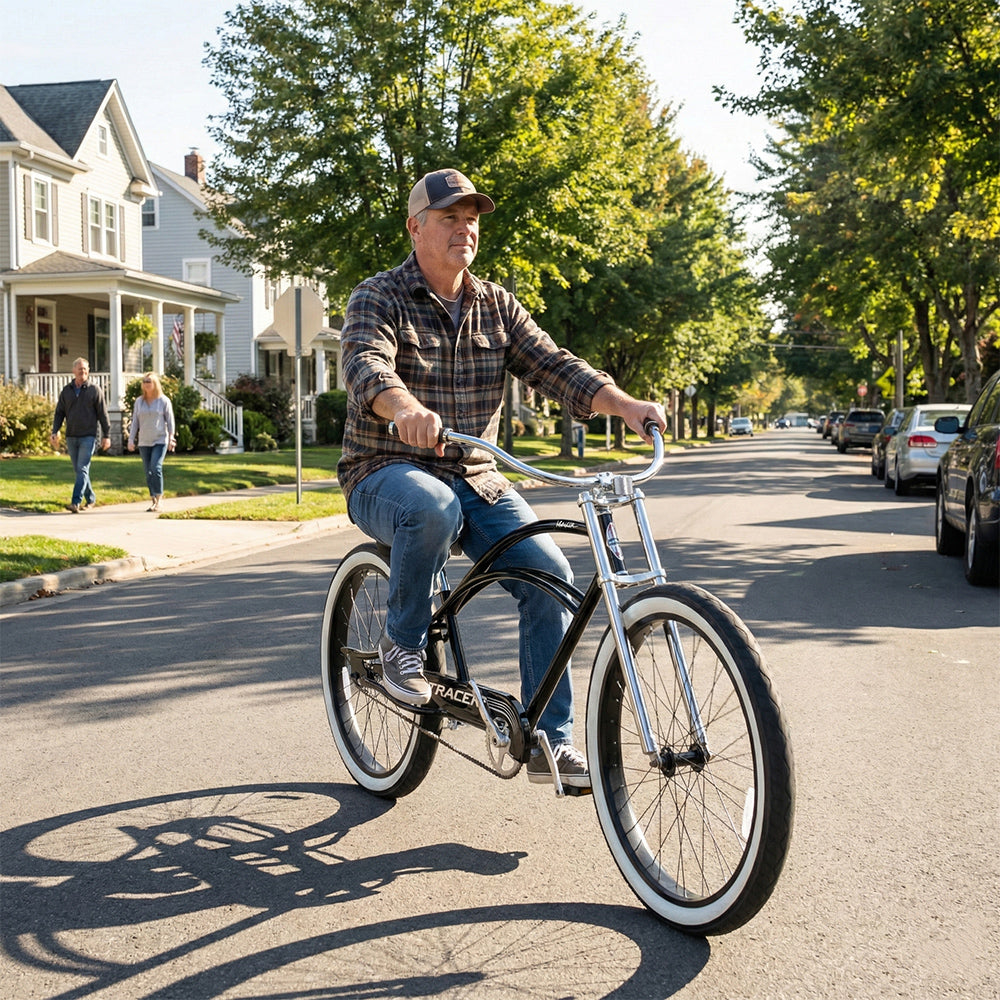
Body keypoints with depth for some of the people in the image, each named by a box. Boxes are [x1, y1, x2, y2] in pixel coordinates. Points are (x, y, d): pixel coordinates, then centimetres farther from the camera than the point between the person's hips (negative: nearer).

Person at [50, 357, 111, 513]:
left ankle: (76, 502, -18)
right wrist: (55, 432, -2)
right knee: (78, 470, 10)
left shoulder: (95, 390, -1)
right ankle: (90, 499, 24)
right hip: (71, 436, 5)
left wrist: (106, 435, -3)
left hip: (88, 436, -5)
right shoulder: (66, 390, 9)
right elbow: (59, 412, 10)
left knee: (82, 469, -12)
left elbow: (103, 414, -1)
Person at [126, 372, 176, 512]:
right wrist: (131, 439, 6)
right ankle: (153, 500, 12)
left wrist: (171, 438, -4)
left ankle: (158, 499, -10)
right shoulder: (139, 401, 10)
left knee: (155, 468, -17)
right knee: (148, 472, 4)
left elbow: (170, 421, 2)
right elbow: (135, 421, 12)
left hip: (160, 441, -4)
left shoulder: (164, 401, 0)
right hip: (144, 442, 4)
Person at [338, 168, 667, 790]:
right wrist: (407, 410, -50)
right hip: (388, 473, -5)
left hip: (477, 479, 5)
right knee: (433, 508, -40)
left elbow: (550, 364, -1)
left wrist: (625, 404, -19)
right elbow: (367, 367, -26)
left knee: (549, 573, -16)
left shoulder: (496, 305, 10)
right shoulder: (378, 299, -6)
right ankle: (402, 644, -13)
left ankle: (549, 740, -5)